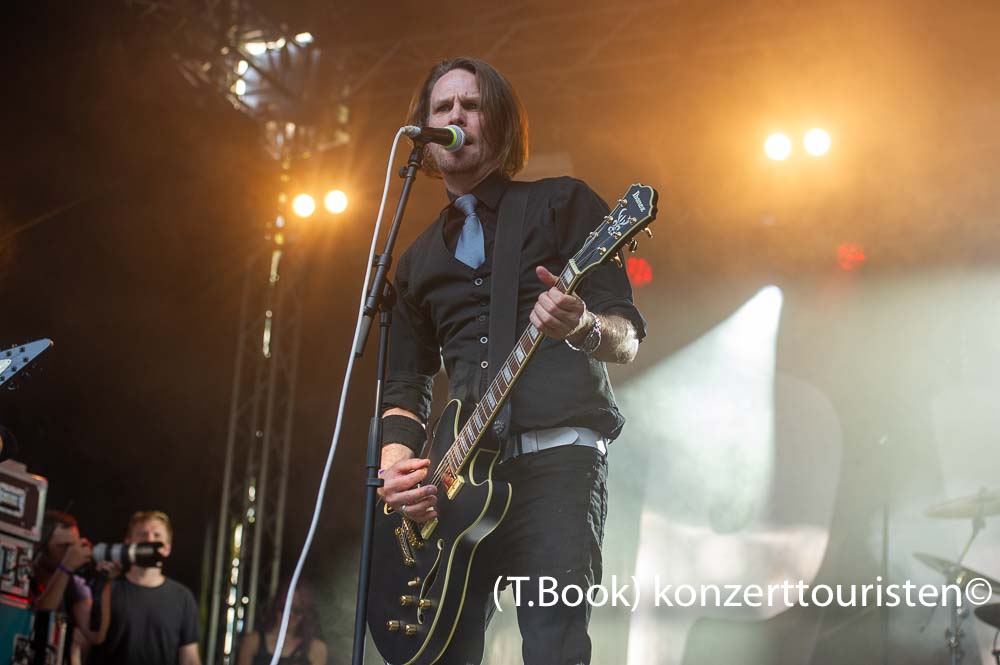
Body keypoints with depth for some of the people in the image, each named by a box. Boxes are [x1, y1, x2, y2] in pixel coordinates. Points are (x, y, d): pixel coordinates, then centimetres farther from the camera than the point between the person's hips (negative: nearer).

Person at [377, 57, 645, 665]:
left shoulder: (562, 203, 8)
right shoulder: (418, 260, 23)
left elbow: (627, 338, 0)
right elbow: (406, 383, 20)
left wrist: (583, 327, -24)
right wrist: (395, 464, -1)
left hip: (556, 459, -4)